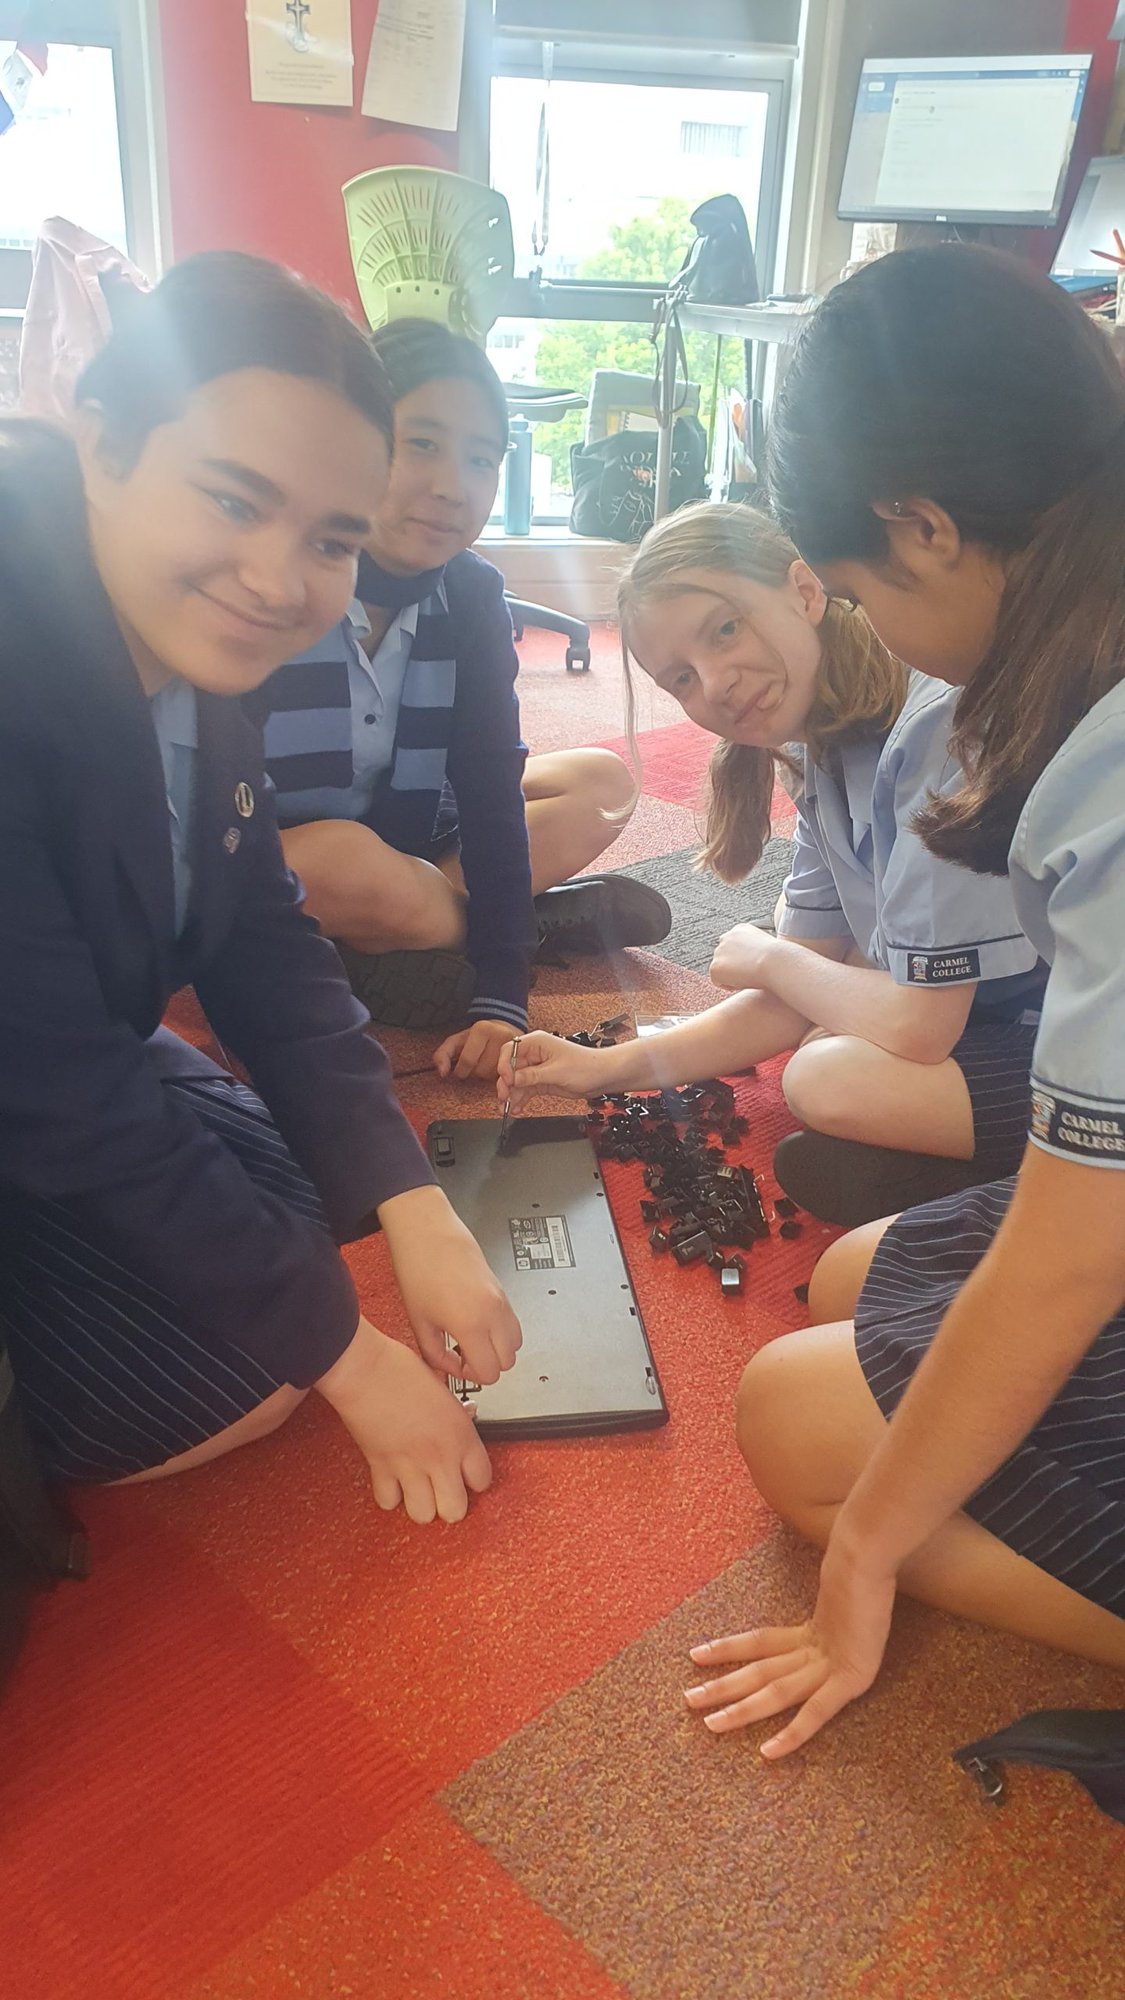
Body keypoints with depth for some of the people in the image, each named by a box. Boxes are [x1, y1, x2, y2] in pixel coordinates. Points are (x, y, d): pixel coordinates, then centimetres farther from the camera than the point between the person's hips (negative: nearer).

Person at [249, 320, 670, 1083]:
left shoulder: (473, 597, -11)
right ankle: (547, 916, -8)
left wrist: (501, 1001, -23)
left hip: (401, 839, 5)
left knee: (603, 786, -2)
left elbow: (490, 791, -16)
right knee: (350, 863, -37)